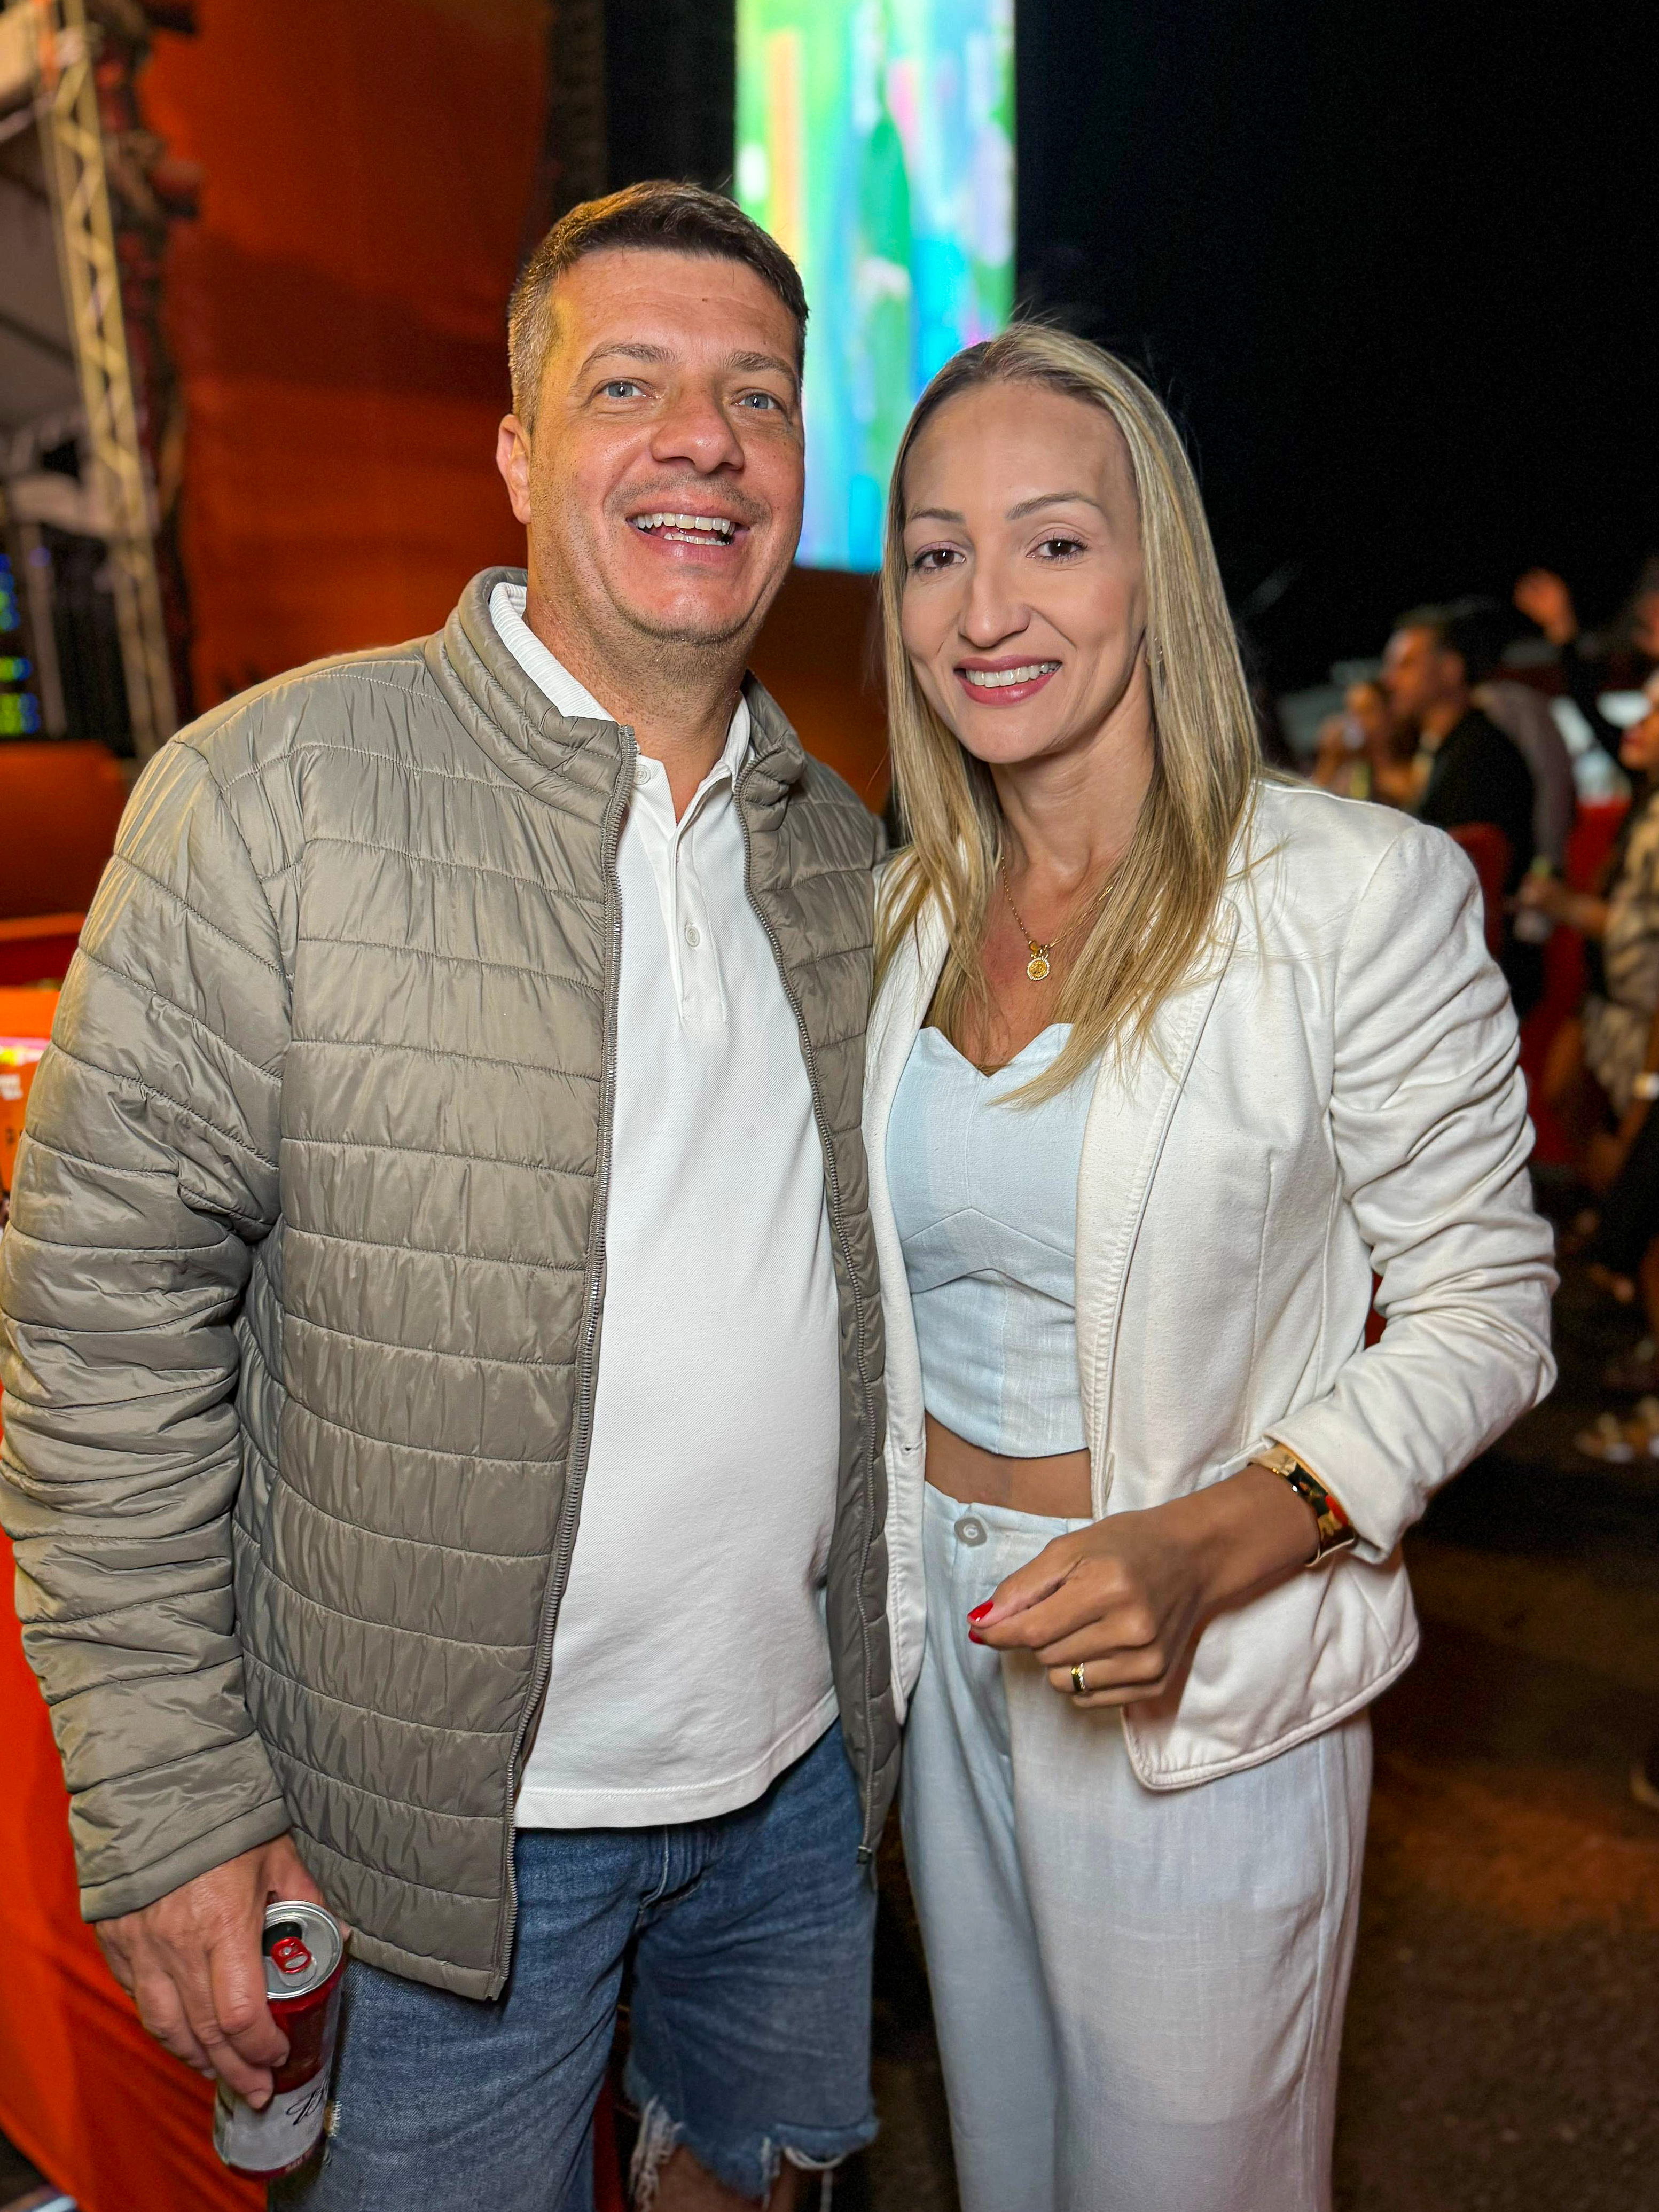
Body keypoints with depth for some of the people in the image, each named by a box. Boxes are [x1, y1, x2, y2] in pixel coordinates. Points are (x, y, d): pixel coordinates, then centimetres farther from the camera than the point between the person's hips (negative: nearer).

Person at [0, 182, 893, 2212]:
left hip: (796, 1768, 5)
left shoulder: (837, 841, 3)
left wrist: (876, 1672, 11)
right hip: (446, 1812, -4)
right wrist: (168, 1799, -14)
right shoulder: (271, 794, -15)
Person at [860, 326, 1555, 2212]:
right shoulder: (909, 914, 2)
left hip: (1206, 1679, -5)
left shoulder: (1355, 891, -16)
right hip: (950, 1639, 5)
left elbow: (1482, 1308, -12)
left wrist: (1215, 1544, -25)